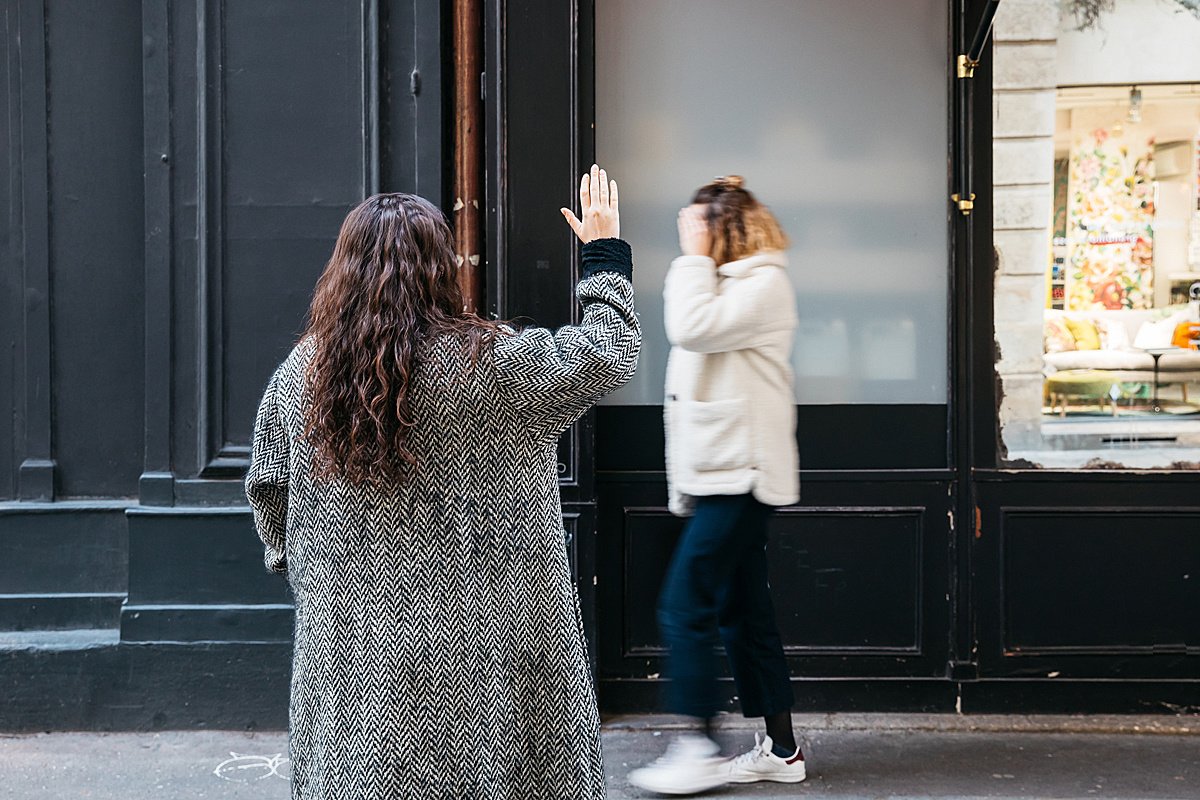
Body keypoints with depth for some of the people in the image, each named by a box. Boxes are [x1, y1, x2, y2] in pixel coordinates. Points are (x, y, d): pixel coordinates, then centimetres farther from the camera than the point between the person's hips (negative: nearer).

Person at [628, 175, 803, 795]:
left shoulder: (764, 283, -9)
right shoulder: (725, 286, 21)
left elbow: (692, 327, -24)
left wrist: (694, 257, -11)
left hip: (740, 473, -10)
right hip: (721, 472, 10)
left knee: (685, 605, -11)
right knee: (742, 613, 10)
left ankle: (698, 748, -6)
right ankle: (780, 749, 16)